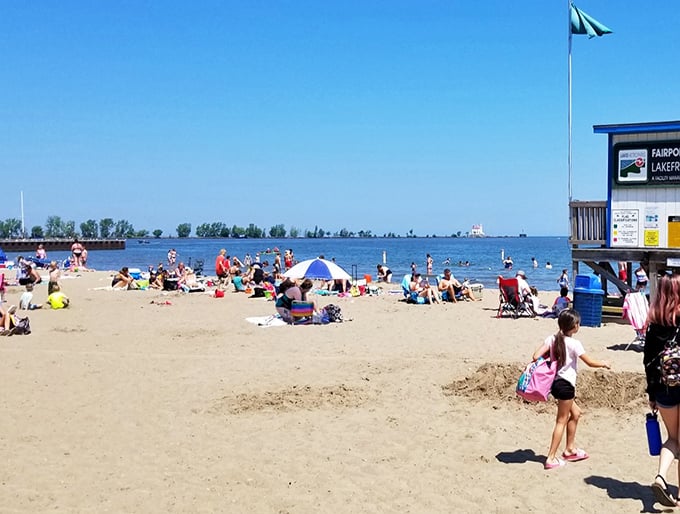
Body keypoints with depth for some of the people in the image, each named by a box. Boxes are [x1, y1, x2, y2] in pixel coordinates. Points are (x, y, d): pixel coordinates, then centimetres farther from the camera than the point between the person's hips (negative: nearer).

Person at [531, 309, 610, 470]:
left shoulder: (552, 339, 1)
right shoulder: (574, 343, -14)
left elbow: (536, 356, -8)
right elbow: (590, 362, -5)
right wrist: (604, 364, 12)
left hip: (555, 382, 7)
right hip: (566, 384, -7)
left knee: (575, 413, 23)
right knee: (561, 420, 1)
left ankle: (570, 449, 32)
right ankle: (551, 458, 1)